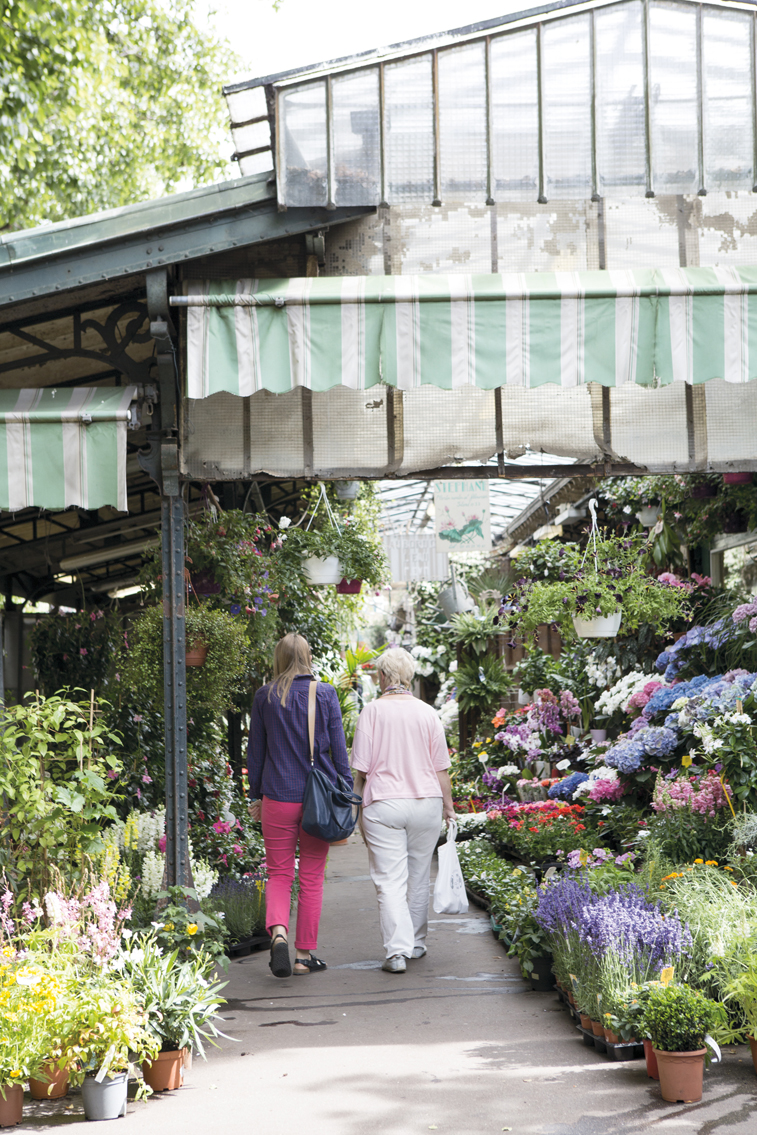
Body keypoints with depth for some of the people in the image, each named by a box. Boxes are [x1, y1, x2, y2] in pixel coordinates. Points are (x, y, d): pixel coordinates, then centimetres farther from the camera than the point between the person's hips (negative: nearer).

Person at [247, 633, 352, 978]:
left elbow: (255, 751, 6)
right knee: (311, 877, 9)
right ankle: (305, 955, 12)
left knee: (279, 873, 9)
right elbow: (338, 749, -1)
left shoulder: (265, 696, 1)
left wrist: (255, 796, 14)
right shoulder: (325, 694, -2)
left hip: (278, 797, 0)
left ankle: (278, 931, -17)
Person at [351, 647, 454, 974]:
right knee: (418, 877, 16)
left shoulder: (372, 711, -5)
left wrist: (359, 802, 8)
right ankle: (416, 943, 28)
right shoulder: (427, 713, 3)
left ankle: (398, 950, -14)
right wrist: (448, 805, 14)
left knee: (390, 881, -3)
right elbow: (441, 767, 5)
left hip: (383, 805, -3)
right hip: (426, 803, 3)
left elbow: (360, 768, -5)